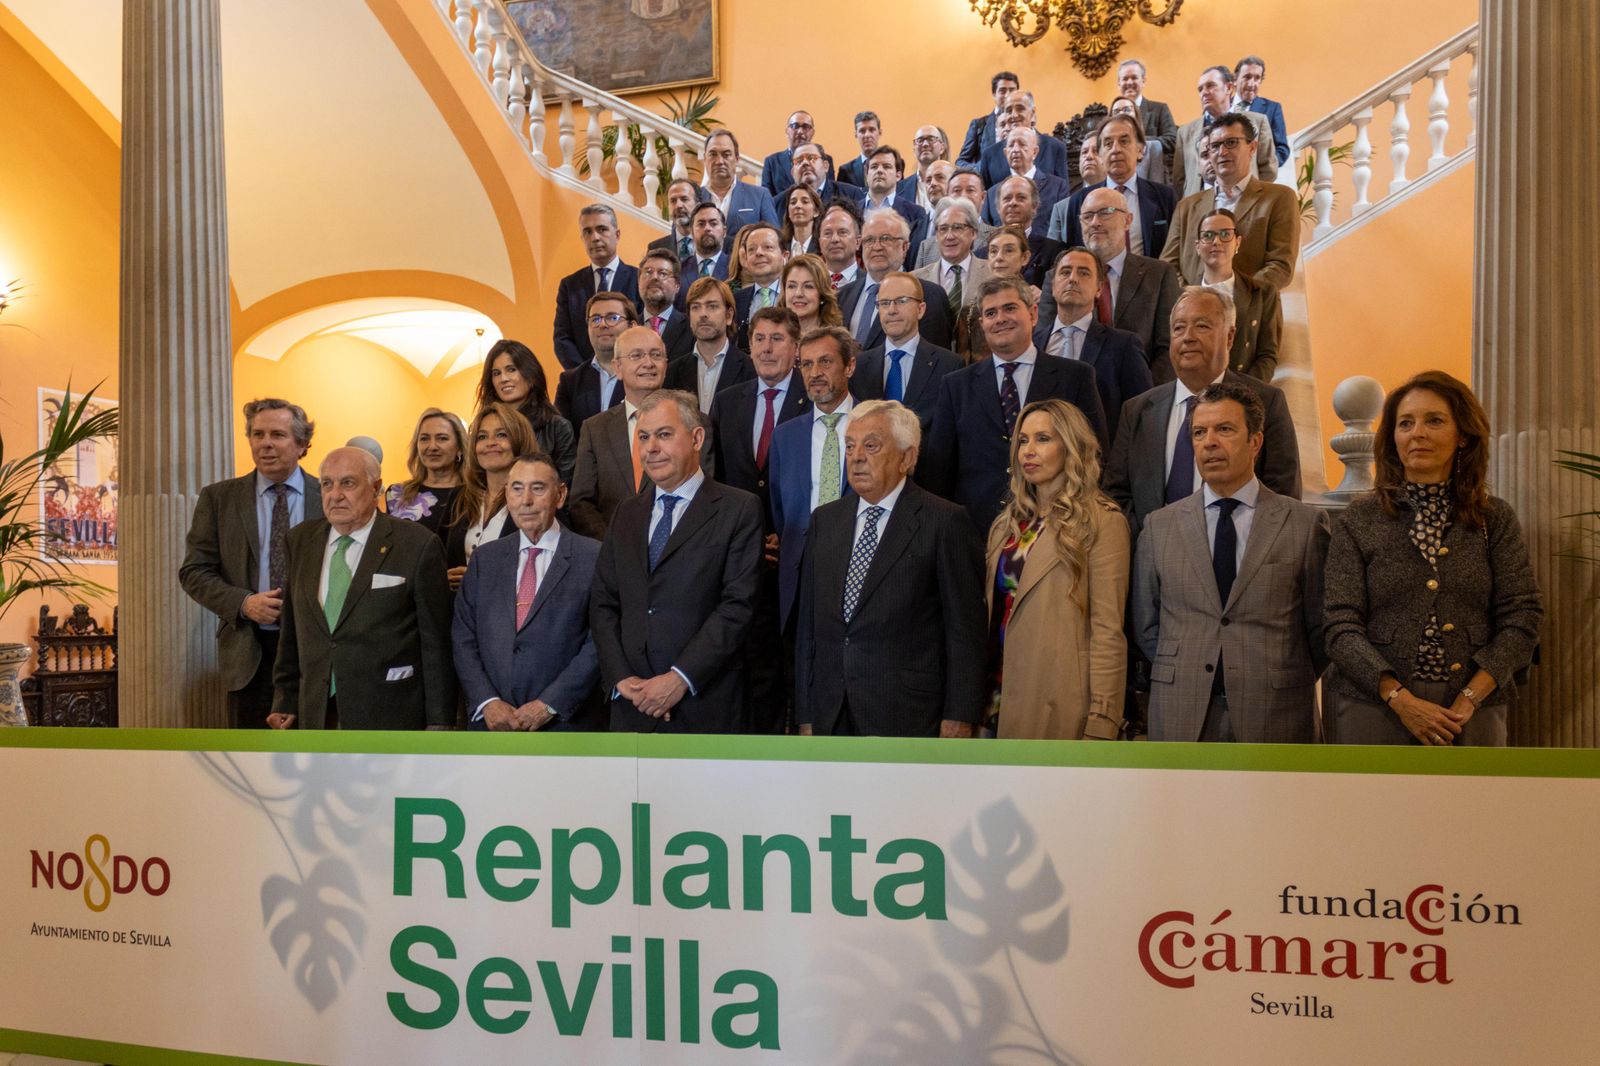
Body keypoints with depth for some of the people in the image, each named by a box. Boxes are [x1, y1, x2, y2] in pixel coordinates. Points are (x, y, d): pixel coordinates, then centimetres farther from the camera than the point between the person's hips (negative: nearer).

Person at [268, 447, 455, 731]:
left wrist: (439, 722, -6)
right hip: (316, 715, 4)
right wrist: (285, 699, 14)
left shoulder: (417, 545, -7)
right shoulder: (300, 540, 10)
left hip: (389, 718, -4)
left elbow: (436, 643, -6)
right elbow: (291, 631, 16)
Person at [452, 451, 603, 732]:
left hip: (566, 723, -3)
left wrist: (550, 704, -14)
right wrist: (487, 701, -8)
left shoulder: (594, 558, -6)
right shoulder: (485, 559, 8)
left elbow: (601, 640, -10)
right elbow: (463, 637, 5)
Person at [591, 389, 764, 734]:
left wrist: (681, 678, -14)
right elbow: (603, 603, 10)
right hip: (632, 704, 4)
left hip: (704, 707, -4)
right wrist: (620, 678, -3)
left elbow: (738, 605, -10)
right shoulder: (626, 512, 14)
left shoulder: (739, 509, -3)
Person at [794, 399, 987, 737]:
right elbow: (808, 624, 11)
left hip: (909, 720, -4)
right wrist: (806, 715, 9)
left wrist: (959, 717, -9)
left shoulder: (945, 522, -5)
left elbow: (965, 629, -6)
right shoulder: (825, 520, 12)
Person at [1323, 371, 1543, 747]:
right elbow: (1342, 627, -5)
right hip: (1374, 710, -1)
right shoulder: (1360, 519, 0)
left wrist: (1468, 700, -11)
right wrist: (1401, 700, -16)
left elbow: (1522, 618, 0)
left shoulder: (1496, 519, 5)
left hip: (1472, 716, 2)